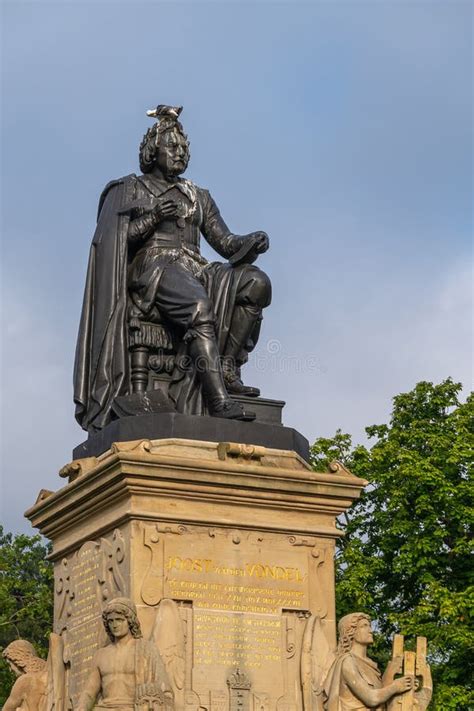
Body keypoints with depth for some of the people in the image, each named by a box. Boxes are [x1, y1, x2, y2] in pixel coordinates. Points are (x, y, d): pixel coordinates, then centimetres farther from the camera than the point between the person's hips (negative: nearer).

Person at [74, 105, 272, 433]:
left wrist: (252, 241, -6)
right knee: (199, 306, -38)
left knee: (256, 282, -24)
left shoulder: (199, 197, 27)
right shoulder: (130, 189, 15)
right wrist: (152, 217, -12)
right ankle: (219, 400, -49)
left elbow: (224, 242, 16)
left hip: (194, 271, 5)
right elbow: (115, 241, 3)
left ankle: (227, 368, -29)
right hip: (150, 268, -5)